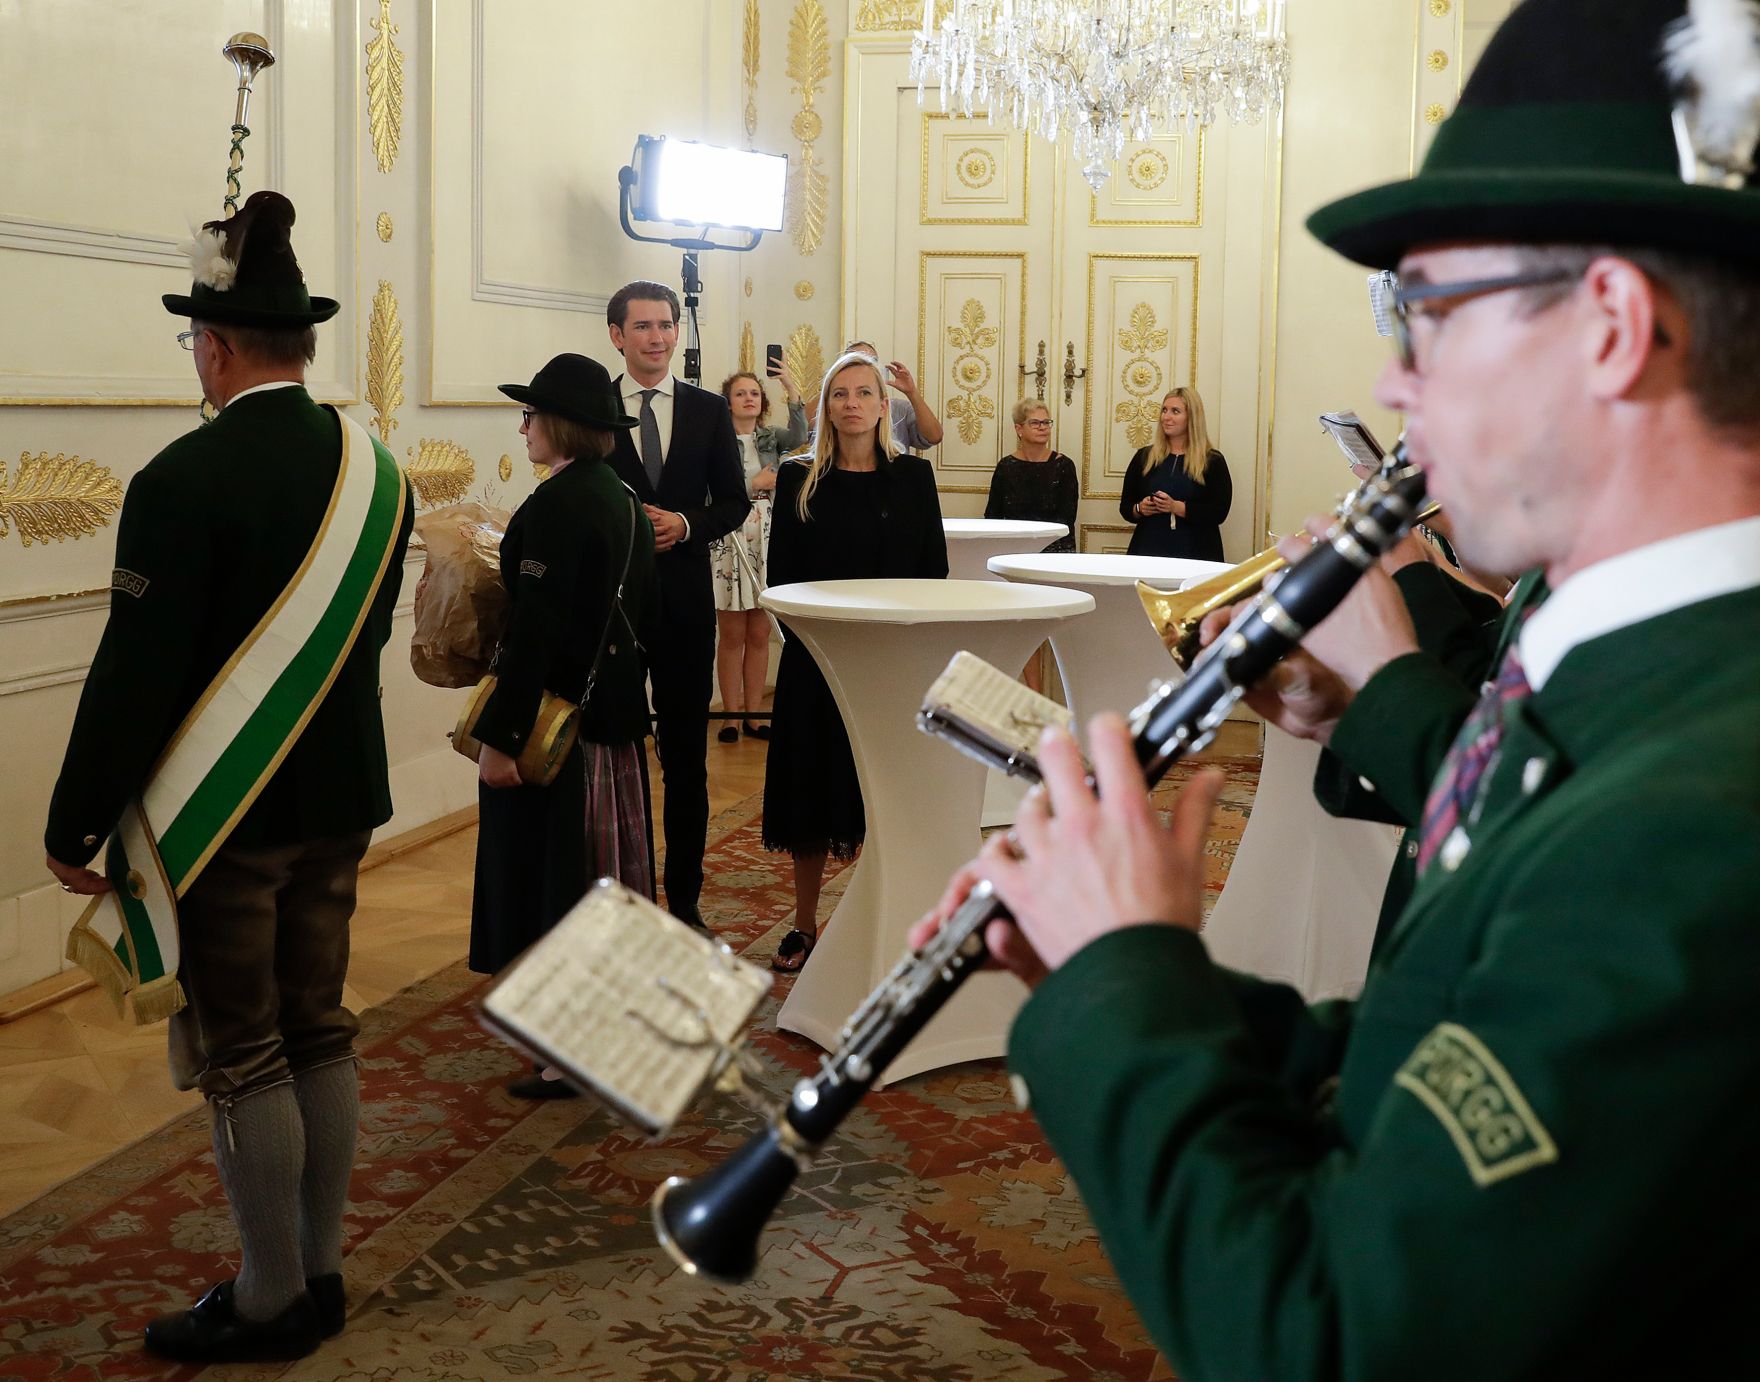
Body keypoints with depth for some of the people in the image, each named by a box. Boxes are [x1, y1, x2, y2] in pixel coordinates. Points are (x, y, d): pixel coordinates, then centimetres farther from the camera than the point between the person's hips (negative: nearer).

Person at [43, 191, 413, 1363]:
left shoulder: (186, 480, -19)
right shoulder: (374, 469, 2)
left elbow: (135, 672, -18)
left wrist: (76, 826, -9)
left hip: (220, 816, -7)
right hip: (340, 799, 7)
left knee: (238, 1058, 5)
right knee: (320, 1031, 15)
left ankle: (271, 1304, 16)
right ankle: (320, 1272, 27)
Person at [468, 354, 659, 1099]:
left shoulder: (555, 505, -18)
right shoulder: (624, 500, 9)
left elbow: (537, 630, -23)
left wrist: (498, 734, -21)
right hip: (616, 711, 9)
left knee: (558, 876, -1)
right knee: (608, 869, 17)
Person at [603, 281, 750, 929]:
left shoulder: (709, 410, 6)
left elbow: (734, 501, 6)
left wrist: (686, 524, -11)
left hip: (684, 599, 1)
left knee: (686, 754, 7)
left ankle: (684, 895, 18)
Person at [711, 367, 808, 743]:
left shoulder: (771, 438, 9)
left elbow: (798, 436, -14)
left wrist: (791, 388, -22)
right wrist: (755, 484, -9)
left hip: (766, 542, 4)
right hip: (729, 542, -3)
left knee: (759, 635, 7)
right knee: (732, 636, 1)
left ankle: (753, 714, 13)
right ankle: (731, 716, 7)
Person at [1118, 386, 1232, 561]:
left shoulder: (1213, 461, 2)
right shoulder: (1143, 457, 11)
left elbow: (1219, 512, -9)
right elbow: (1125, 506, 13)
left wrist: (1176, 507, -19)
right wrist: (1139, 509, -9)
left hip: (1194, 552, -2)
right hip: (1148, 549, 2)